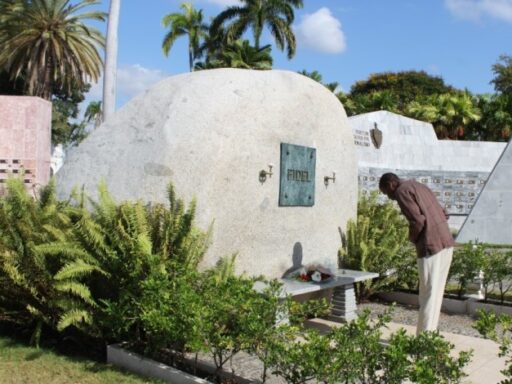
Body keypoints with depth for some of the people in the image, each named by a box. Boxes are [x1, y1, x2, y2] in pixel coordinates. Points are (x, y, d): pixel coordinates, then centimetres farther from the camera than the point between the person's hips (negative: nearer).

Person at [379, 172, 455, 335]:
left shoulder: (402, 191, -5)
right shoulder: (419, 186, 23)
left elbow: (418, 220, -17)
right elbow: (443, 214, 21)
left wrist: (413, 239, 1)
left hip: (431, 246, -9)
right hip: (446, 243, 9)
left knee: (428, 294, -4)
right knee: (435, 293, 13)